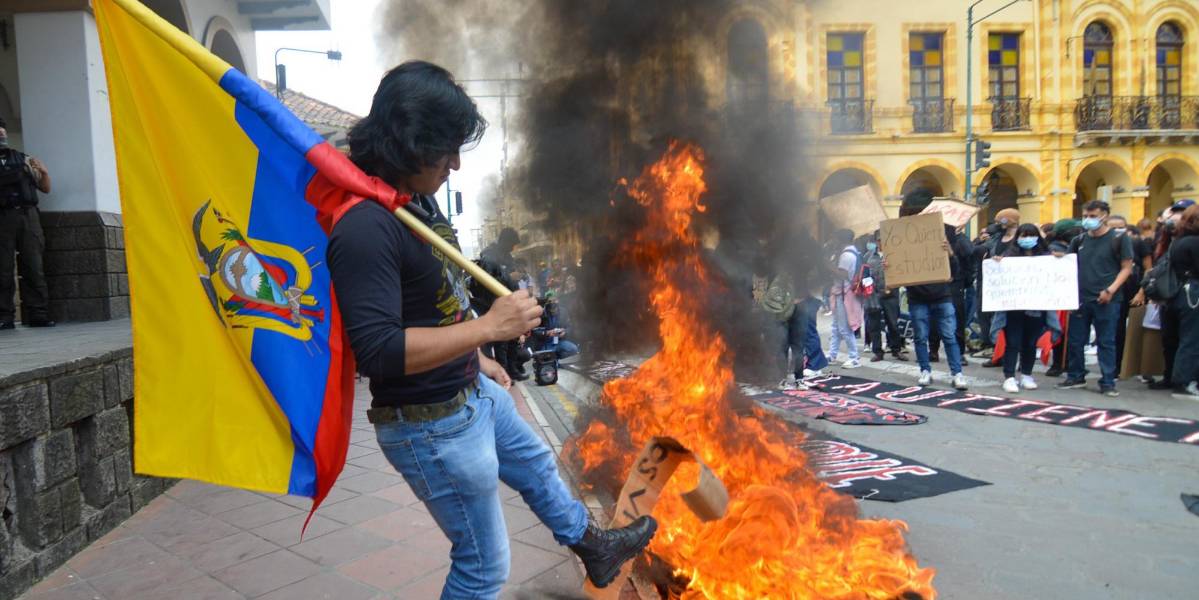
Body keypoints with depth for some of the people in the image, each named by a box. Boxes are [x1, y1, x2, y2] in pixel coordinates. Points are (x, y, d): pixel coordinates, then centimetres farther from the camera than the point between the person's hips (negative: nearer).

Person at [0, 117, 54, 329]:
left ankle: (38, 315, -1)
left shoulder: (23, 159, 18)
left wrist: (44, 172, 0)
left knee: (34, 267, -2)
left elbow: (45, 189, 19)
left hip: (28, 215, 2)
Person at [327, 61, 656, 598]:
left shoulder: (416, 198, 2)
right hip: (431, 426, -10)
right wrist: (488, 327, -31)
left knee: (534, 463, 31)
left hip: (473, 393, 10)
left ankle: (594, 547, 59)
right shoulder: (364, 227, -29)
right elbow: (378, 350, -35)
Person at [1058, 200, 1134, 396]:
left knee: (1106, 342, 2)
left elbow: (1127, 268, -3)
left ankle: (1107, 383, 9)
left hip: (1106, 300, -4)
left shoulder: (1118, 239, -1)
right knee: (1075, 341, 8)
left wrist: (1111, 290, -14)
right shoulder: (1079, 240, 10)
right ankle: (1076, 377, 22)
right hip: (1080, 298, 4)